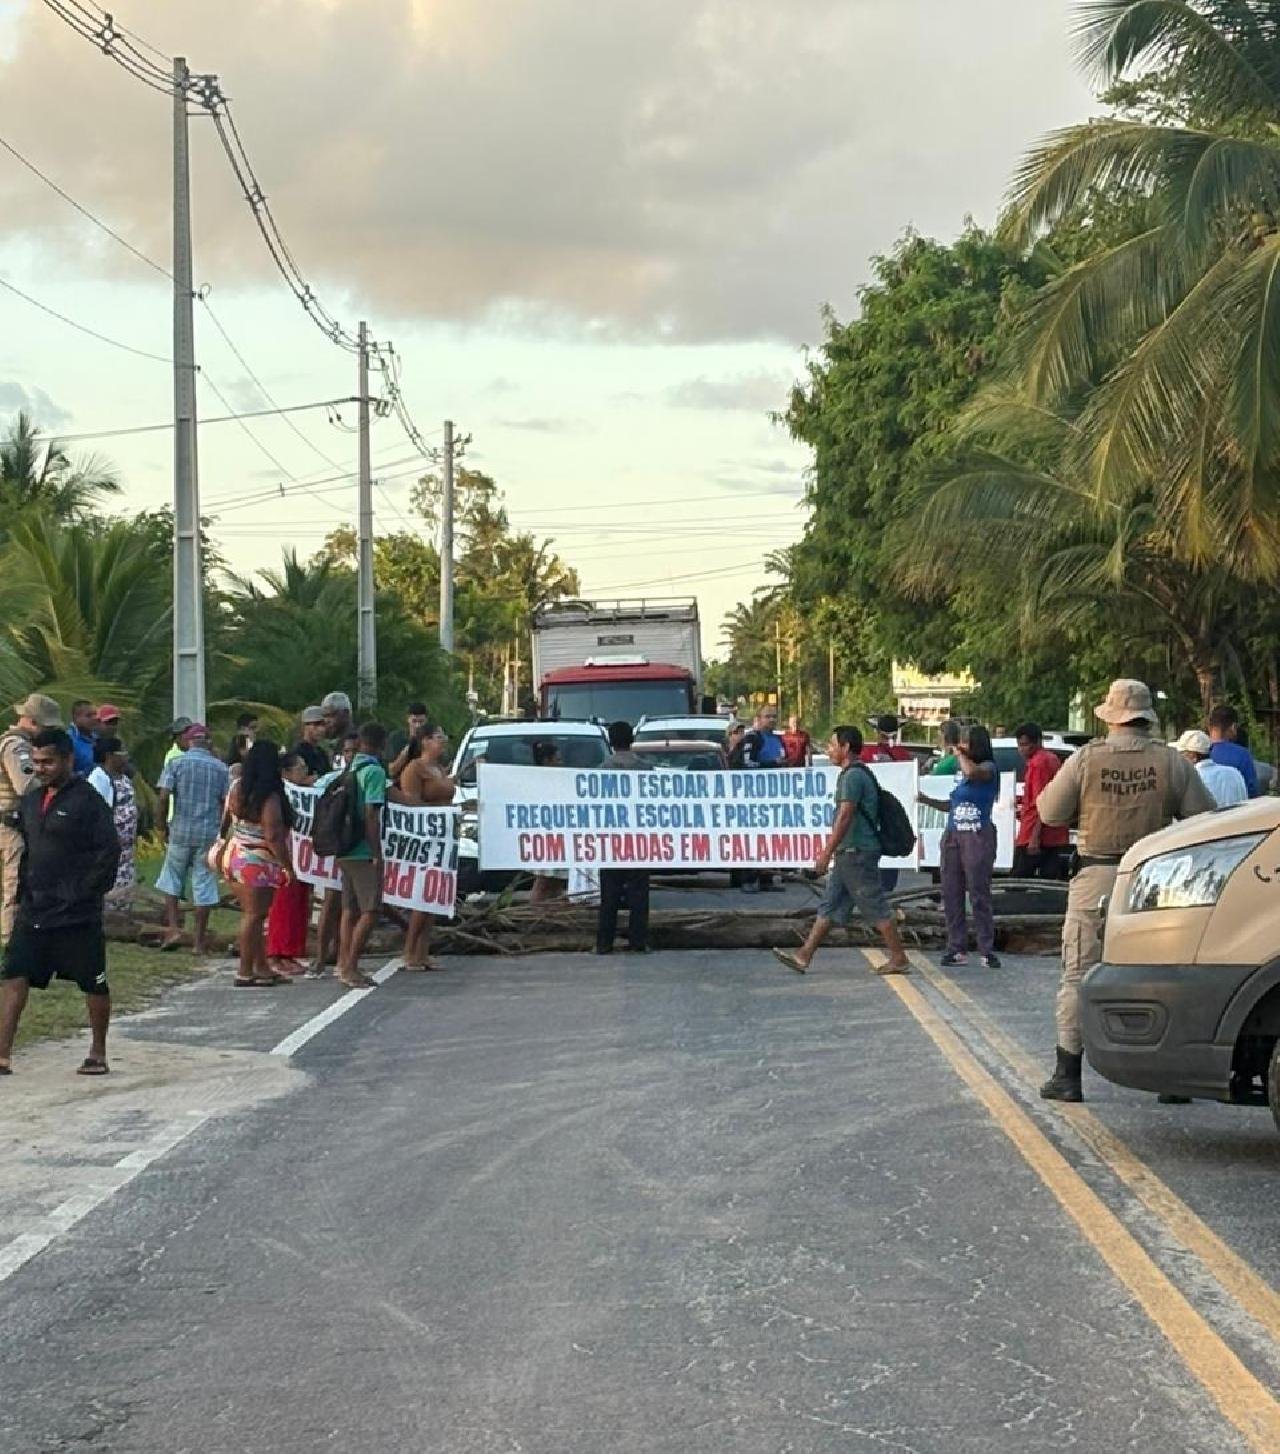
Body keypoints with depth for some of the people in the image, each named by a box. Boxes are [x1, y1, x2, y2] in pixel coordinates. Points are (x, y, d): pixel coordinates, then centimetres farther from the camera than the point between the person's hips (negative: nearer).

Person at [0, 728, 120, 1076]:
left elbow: (109, 851, -13)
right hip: (33, 913, 6)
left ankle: (98, 1054, 20)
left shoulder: (87, 801, -10)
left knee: (93, 983, 5)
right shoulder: (30, 802, 12)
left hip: (77, 915, -6)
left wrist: (87, 892, -13)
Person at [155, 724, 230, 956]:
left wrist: (163, 827, 3)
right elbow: (226, 804, 3)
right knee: (204, 887, 5)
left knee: (171, 881, 17)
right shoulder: (221, 768, 4)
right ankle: (199, 942, 8)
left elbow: (163, 799, -9)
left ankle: (173, 929, 6)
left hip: (180, 832, -1)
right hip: (209, 834, 1)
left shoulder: (176, 763, -2)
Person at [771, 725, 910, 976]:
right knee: (829, 906, 8)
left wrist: (826, 853, -19)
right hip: (850, 853, 11)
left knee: (876, 908, -4)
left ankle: (899, 960, 2)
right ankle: (804, 956, 9)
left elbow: (845, 817, -20)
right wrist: (833, 853, 24)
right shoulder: (860, 773, 17)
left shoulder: (852, 776, -15)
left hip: (856, 853, -11)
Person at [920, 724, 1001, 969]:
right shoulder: (958, 769, 16)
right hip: (953, 835, 7)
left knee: (979, 894, -6)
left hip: (978, 836, -7)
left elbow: (972, 771, -28)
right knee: (950, 894, 5)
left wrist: (960, 754, -10)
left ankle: (987, 951, -2)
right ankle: (957, 949, 9)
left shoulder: (988, 768, -4)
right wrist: (927, 800, 13)